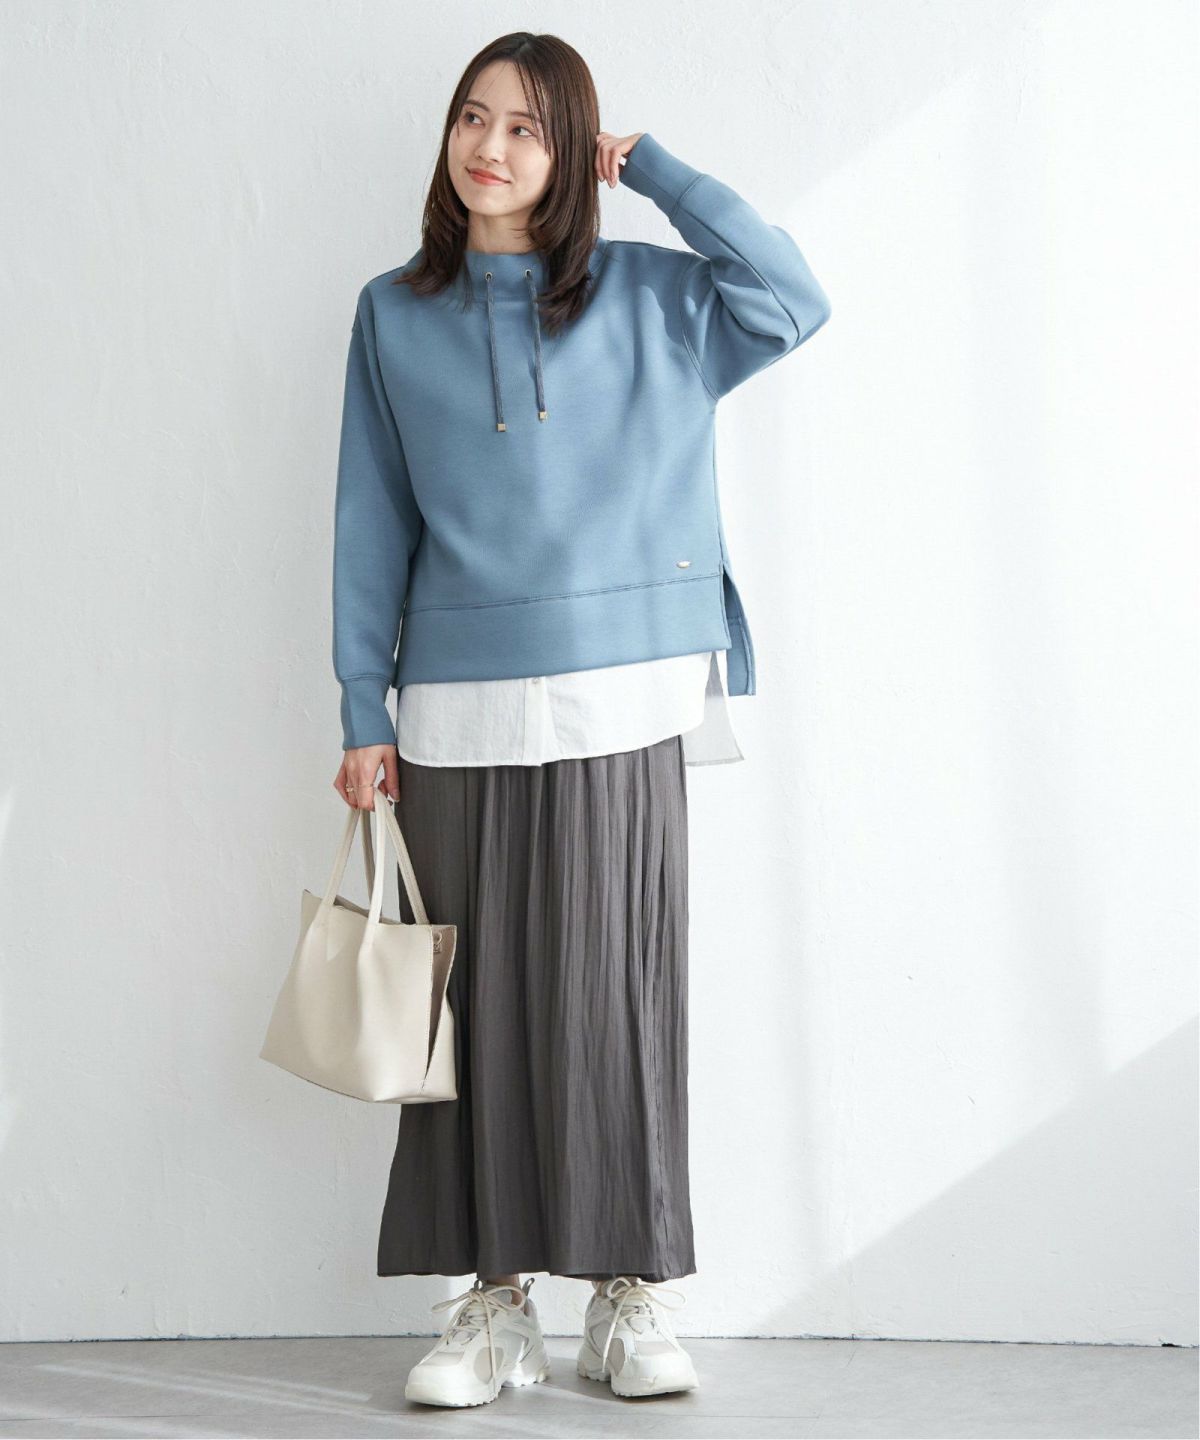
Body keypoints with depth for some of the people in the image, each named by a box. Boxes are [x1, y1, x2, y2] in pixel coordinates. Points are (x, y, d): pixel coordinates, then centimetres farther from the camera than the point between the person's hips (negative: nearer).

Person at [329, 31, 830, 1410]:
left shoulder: (645, 298, 7)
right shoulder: (394, 315, 10)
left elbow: (794, 300, -8)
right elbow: (372, 522, 10)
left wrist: (650, 166, -1)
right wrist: (364, 711, 5)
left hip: (620, 706, -1)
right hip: (458, 712, 1)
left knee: (617, 994, 1)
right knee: (477, 1000, 2)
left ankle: (632, 1295, 12)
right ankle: (494, 1298, 12)